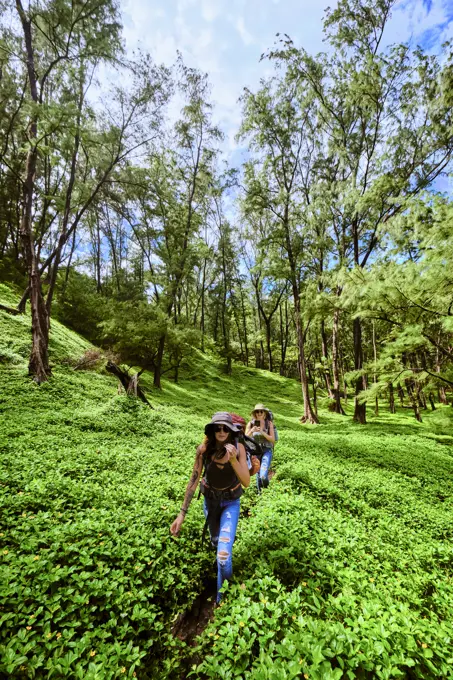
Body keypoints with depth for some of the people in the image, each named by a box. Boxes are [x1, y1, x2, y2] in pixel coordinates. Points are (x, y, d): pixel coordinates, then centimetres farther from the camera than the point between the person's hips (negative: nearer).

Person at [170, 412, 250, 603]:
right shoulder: (204, 449, -25)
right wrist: (182, 513, -14)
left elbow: (246, 482, -27)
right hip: (210, 500, 2)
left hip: (231, 502, -1)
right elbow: (193, 480, -16)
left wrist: (233, 459, -43)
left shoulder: (238, 448, -26)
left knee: (224, 554, -10)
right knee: (215, 539, 25)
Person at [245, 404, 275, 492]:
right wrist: (251, 431, -25)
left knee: (263, 476, -16)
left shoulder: (269, 423, -9)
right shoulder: (251, 424, -7)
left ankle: (265, 479, 20)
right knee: (258, 474, 15)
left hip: (267, 451, -2)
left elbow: (273, 439, -10)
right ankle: (259, 492, 41)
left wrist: (262, 432, -25)